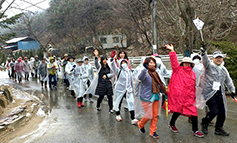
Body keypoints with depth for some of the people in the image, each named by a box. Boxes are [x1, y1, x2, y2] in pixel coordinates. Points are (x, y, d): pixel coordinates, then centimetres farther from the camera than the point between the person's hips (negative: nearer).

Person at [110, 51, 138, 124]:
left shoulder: (129, 72, 11)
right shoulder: (119, 71, -3)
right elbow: (113, 66, -22)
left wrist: (133, 89, 20)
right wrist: (112, 59, -39)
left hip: (128, 90, 3)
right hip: (120, 89, -3)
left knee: (131, 103, -7)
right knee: (118, 102, 9)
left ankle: (133, 119, -8)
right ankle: (118, 115, 33)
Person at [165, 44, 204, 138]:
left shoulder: (192, 74, 17)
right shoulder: (178, 70, 4)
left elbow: (193, 87, 21)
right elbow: (174, 61, -10)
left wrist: (193, 97, 21)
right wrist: (172, 51, -21)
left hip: (188, 98, 5)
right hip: (177, 96, -5)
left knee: (194, 112, 0)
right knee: (177, 111, 3)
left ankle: (195, 131, 15)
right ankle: (171, 125, 31)